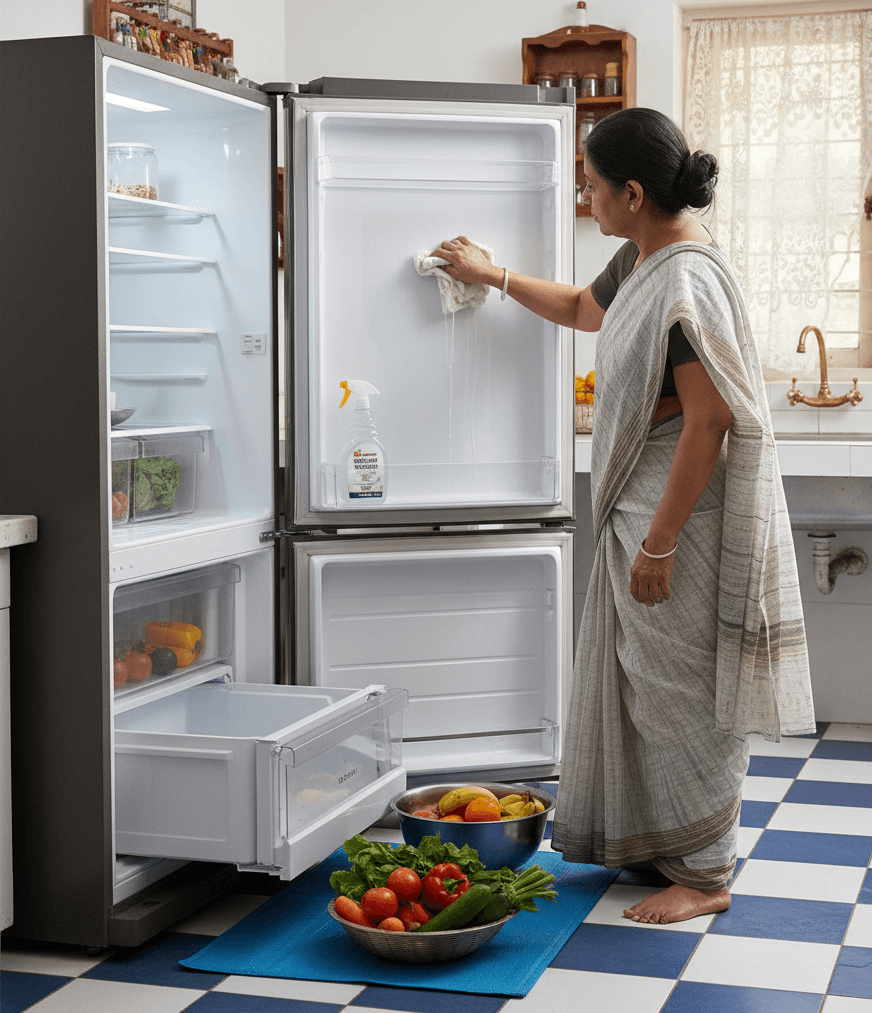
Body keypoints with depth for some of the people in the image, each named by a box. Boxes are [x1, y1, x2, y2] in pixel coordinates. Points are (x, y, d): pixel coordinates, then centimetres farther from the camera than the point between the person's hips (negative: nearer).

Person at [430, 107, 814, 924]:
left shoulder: (688, 280, -23)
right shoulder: (641, 259, 9)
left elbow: (707, 420, -26)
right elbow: (583, 309, 32)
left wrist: (659, 542, -24)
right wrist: (491, 276, 36)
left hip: (683, 512, -10)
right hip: (637, 503, 10)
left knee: (682, 688, -2)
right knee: (640, 676, 17)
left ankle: (704, 874, 11)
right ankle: (653, 838, 31)